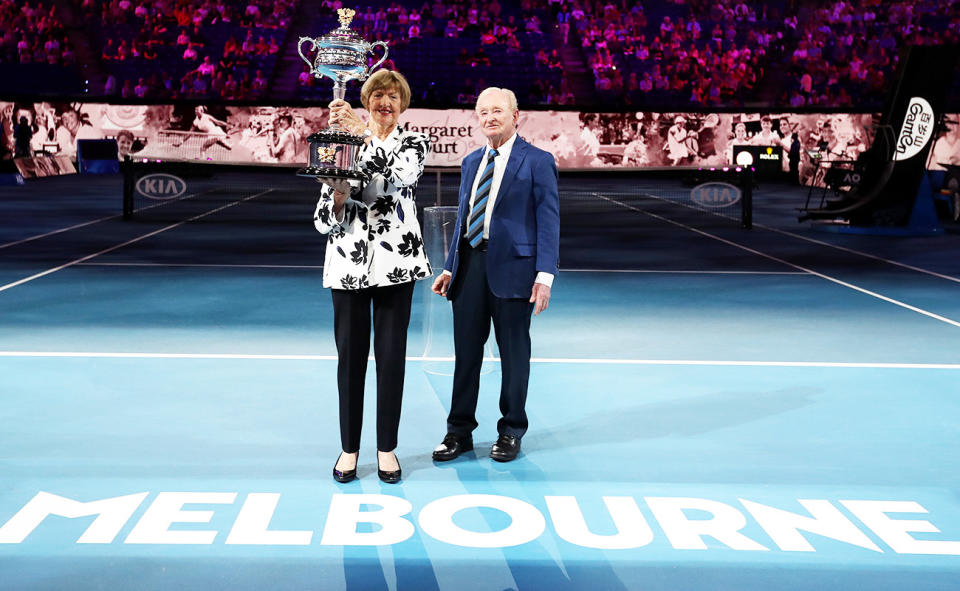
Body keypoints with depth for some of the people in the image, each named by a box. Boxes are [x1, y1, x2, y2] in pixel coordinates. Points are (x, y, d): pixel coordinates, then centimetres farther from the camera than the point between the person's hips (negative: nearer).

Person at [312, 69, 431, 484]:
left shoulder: (413, 144, 5)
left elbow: (397, 176, -21)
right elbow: (324, 219, 5)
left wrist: (363, 131, -27)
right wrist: (339, 197, -17)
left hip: (396, 261, -1)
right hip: (349, 262, 1)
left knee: (391, 355, 3)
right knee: (350, 354, 5)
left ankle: (387, 449, 16)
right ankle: (349, 448, 18)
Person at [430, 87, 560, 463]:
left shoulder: (537, 162, -3)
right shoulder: (471, 163, 15)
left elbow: (548, 220, -8)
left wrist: (545, 275, -15)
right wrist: (450, 267, 13)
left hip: (512, 267, -5)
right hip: (470, 265, 5)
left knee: (514, 353, 6)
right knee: (466, 351, 9)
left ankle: (511, 432, 21)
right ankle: (459, 432, 20)